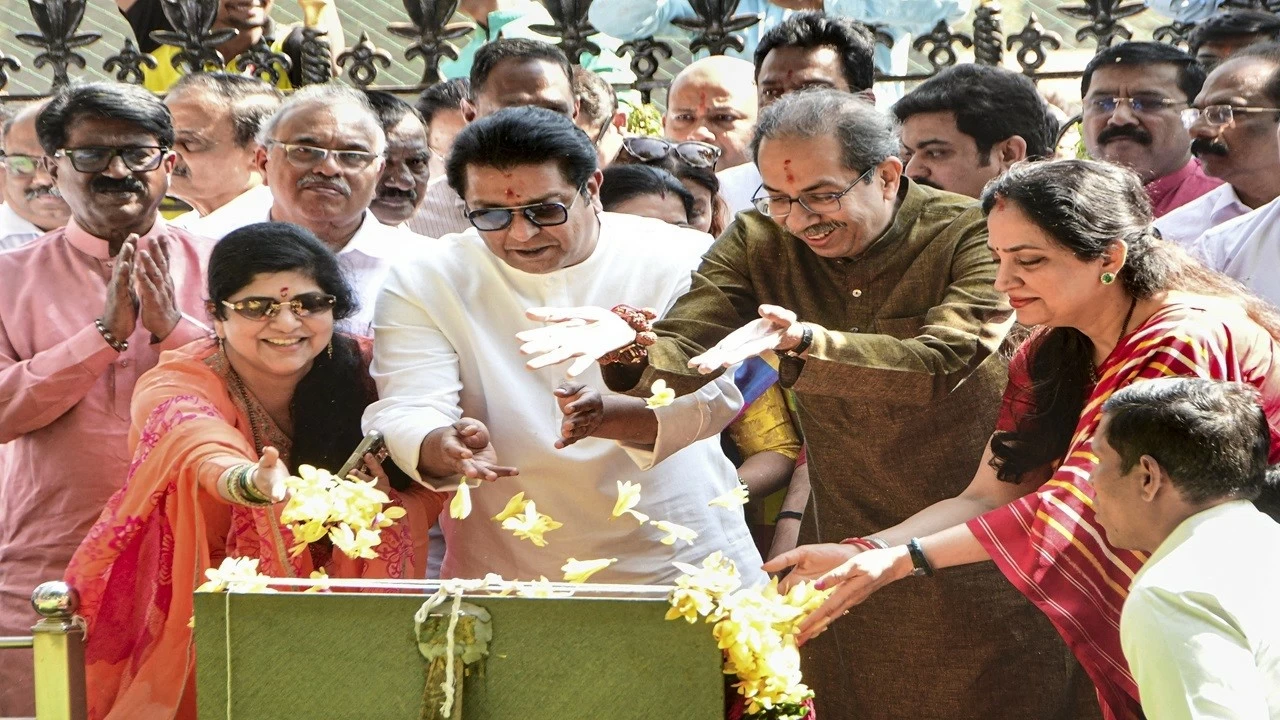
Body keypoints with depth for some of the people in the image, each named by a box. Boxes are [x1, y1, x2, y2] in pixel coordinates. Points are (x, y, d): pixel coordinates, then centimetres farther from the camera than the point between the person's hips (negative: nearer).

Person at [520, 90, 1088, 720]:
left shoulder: (974, 237, -14)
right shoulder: (759, 242, 0)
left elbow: (938, 365, -29)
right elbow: (678, 360, -10)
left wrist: (801, 342, -44)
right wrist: (628, 347, -34)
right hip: (844, 548, 4)